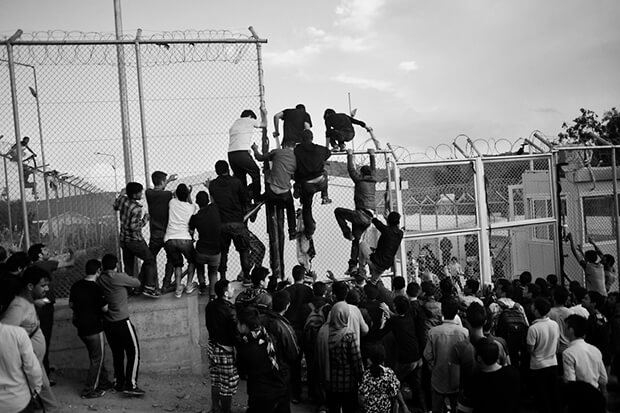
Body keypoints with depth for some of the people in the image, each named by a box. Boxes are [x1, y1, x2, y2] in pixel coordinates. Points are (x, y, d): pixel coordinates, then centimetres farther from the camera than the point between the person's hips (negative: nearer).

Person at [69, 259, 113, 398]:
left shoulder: (76, 286, 2)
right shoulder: (96, 288, -20)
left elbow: (71, 304, 13)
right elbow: (105, 308, -16)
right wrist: (106, 300, 1)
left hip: (81, 328, 7)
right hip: (94, 329, -7)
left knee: (97, 356, 21)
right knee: (97, 359, 5)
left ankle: (103, 383, 32)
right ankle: (89, 391, 9)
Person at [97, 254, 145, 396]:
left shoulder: (100, 280, 2)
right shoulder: (120, 278, -14)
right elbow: (137, 283, -1)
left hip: (107, 324, 6)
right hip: (122, 322, -6)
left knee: (117, 354, 17)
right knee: (134, 353, 0)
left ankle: (118, 383, 24)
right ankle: (131, 385, -6)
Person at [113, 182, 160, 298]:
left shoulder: (123, 199, -3)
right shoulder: (136, 209, -24)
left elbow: (115, 207, 19)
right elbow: (134, 227, -25)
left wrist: (122, 193, 27)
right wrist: (145, 219, -12)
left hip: (123, 239, 8)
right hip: (135, 240, -8)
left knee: (128, 265, 16)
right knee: (150, 260, 3)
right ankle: (148, 288, -4)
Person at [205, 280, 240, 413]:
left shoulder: (210, 306, -2)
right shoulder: (229, 311, -24)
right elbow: (235, 334, -19)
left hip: (212, 346, 8)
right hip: (226, 350, -8)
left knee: (215, 381, 21)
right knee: (228, 384, 6)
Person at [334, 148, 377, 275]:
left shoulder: (359, 180, -4)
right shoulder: (373, 180, 13)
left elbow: (351, 169, 4)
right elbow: (373, 169, 29)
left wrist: (350, 155, 15)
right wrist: (372, 155, 40)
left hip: (361, 215, -7)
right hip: (369, 218, 7)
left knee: (338, 211, 4)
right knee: (356, 239, 13)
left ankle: (347, 233, -1)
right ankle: (353, 265, 11)